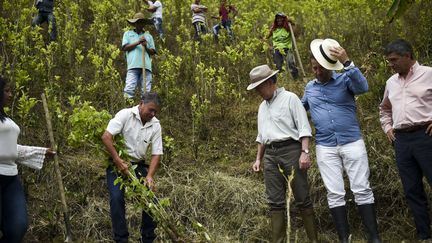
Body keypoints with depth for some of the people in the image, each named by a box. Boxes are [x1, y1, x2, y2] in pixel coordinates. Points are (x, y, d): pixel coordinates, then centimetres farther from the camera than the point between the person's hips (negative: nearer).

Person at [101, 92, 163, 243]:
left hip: (138, 165, 4)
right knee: (117, 198, -18)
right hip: (117, 164, -4)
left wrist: (149, 176, -17)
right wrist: (118, 161, -28)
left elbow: (156, 153, -3)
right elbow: (106, 137, -24)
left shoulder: (155, 125, -2)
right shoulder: (125, 115, -15)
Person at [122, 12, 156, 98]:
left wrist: (146, 47, -4)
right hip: (133, 66, -2)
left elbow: (153, 52, 17)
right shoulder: (128, 34, 21)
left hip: (146, 66, 2)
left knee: (146, 91, -6)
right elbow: (124, 47, 6)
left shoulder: (148, 36, 25)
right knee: (129, 89, -15)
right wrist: (137, 43, -3)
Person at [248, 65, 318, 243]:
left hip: (290, 150, -6)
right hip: (270, 154, 6)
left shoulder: (290, 98, -1)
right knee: (275, 201, 3)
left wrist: (305, 152, -17)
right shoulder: (262, 107, 20)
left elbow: (303, 127, -8)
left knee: (302, 198, -4)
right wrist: (258, 159, 21)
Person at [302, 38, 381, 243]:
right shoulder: (309, 87, 11)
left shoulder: (344, 80, -2)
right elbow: (301, 108, 29)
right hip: (325, 148, 3)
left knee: (362, 190, -1)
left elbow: (362, 87, -24)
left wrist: (347, 62, -33)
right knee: (334, 194, 2)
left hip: (352, 143, -3)